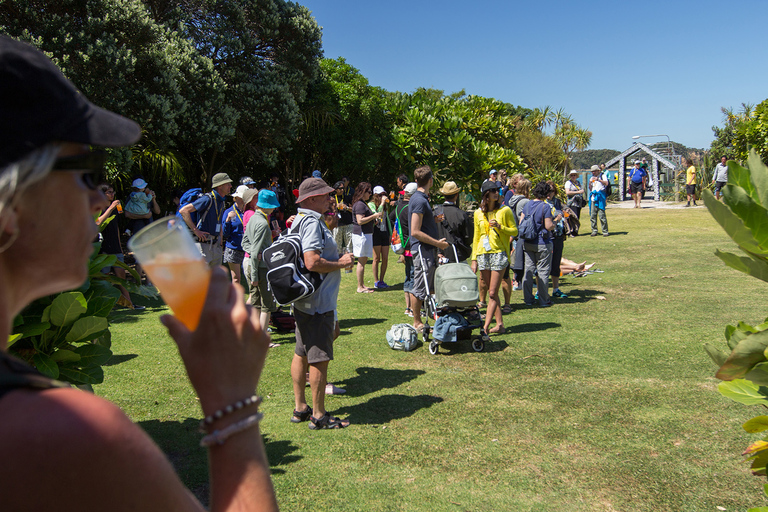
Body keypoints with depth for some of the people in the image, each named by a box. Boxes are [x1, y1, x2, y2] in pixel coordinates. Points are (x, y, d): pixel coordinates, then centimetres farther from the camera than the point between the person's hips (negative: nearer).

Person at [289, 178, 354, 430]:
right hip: (318, 303, -11)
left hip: (303, 300, 11)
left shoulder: (301, 220, 15)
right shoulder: (312, 222, -18)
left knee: (302, 353, 16)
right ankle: (318, 415, 9)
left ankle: (300, 408, 27)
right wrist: (341, 263, -15)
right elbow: (312, 262, -28)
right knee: (320, 358, -1)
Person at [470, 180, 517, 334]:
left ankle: (486, 326, -7)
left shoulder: (505, 210, 0)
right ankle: (500, 324, 15)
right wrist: (474, 259, 10)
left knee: (493, 293, -7)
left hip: (499, 254, -4)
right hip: (483, 255, 4)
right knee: (491, 292, 7)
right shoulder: (478, 213, 10)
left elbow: (514, 231, 2)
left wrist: (499, 227, -15)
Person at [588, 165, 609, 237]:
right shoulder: (591, 178, 23)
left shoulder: (603, 176, 7)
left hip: (600, 196, -6)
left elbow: (606, 183, -11)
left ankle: (605, 231, -7)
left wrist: (598, 180, -22)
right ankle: (594, 231, 7)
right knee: (592, 215, 2)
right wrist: (590, 183, 4)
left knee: (602, 214, -11)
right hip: (593, 197, 6)